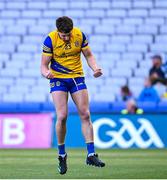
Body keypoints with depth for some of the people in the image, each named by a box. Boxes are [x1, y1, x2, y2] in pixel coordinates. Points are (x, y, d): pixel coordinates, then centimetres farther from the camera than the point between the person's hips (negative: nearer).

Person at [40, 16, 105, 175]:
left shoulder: (79, 35, -7)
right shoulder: (50, 40, -14)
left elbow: (88, 55, 7)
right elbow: (44, 64, -9)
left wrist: (95, 68, -13)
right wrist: (46, 73, -32)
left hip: (77, 77, 3)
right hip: (58, 78, -3)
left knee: (85, 115, -6)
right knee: (62, 116, -14)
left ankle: (91, 154, -2)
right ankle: (61, 155, 4)